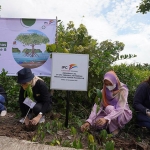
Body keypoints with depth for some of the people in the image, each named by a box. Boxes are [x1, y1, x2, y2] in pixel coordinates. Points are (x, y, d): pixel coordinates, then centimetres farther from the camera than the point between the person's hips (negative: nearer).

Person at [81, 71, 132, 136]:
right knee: (97, 122, -24)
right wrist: (89, 121, -37)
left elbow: (120, 109, -35)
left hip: (123, 115, -4)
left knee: (109, 108, -33)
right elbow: (96, 107, -22)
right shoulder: (103, 91, -12)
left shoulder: (123, 90, -23)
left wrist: (106, 119, -51)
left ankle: (114, 130, -11)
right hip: (108, 113, 4)